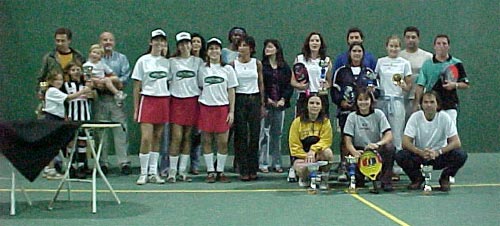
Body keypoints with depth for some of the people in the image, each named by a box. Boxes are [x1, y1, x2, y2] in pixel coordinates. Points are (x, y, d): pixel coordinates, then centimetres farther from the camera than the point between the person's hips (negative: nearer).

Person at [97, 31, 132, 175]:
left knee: (121, 130, -5)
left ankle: (124, 162, -3)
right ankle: (103, 162, 9)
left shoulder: (121, 58, 15)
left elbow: (126, 76, 1)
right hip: (100, 99, 0)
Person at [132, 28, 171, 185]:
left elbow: (171, 82, 12)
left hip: (164, 100, 3)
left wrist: (171, 106, 4)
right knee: (146, 138, -10)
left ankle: (153, 173, 14)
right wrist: (136, 109, -1)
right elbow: (137, 87, 2)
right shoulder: (143, 61, 1)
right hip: (148, 100, -3)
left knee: (157, 138, 6)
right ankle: (143, 174, -1)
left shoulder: (167, 62, 9)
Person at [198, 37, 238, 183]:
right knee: (206, 141, 1)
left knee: (223, 142, -3)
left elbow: (231, 91, 7)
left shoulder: (227, 69, 7)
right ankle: (210, 172, 10)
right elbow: (199, 88, 10)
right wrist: (197, 111, 3)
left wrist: (232, 111, 0)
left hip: (222, 107, 0)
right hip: (205, 107, 0)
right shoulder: (203, 69, 8)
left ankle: (220, 172, 9)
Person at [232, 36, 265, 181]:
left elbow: (261, 84, 9)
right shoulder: (233, 64, 1)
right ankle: (243, 170, 4)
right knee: (241, 136, -1)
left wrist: (262, 104, 5)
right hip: (239, 100, -1)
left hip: (254, 99, 1)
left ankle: (253, 169, 10)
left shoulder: (257, 64, 5)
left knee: (255, 135, 2)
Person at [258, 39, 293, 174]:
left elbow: (289, 85, 8)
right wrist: (267, 99, -11)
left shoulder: (284, 67, 10)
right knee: (264, 133, -5)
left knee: (277, 134, 7)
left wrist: (283, 99, -5)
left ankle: (277, 163, 14)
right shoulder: (261, 66, 0)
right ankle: (263, 163, 0)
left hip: (280, 104, 3)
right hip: (265, 104, -3)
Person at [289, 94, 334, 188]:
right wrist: (306, 157, -19)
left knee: (328, 152, -33)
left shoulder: (325, 121, -1)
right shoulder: (298, 121, -4)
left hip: (318, 155, 1)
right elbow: (294, 144, -6)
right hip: (301, 155, -1)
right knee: (303, 169, -34)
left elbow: (326, 141, -12)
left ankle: (324, 178, -8)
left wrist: (313, 150, -31)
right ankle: (303, 178, 7)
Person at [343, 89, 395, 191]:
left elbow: (389, 135, -12)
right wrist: (354, 152, -30)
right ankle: (359, 179, 5)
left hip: (377, 150, 0)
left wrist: (377, 144, -33)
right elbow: (348, 140, -8)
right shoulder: (352, 117, 0)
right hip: (359, 151, 0)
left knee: (389, 147, -32)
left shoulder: (378, 114, -1)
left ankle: (386, 182, -16)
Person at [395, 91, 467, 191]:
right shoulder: (415, 117, -11)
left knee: (461, 155, -27)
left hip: (439, 157, 0)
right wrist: (421, 152, -35)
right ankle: (417, 178, 2)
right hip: (419, 156, 0)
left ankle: (445, 179, 2)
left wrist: (438, 152, -32)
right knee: (400, 156, -28)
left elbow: (456, 143, -17)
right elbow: (405, 142, -16)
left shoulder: (445, 117, -12)